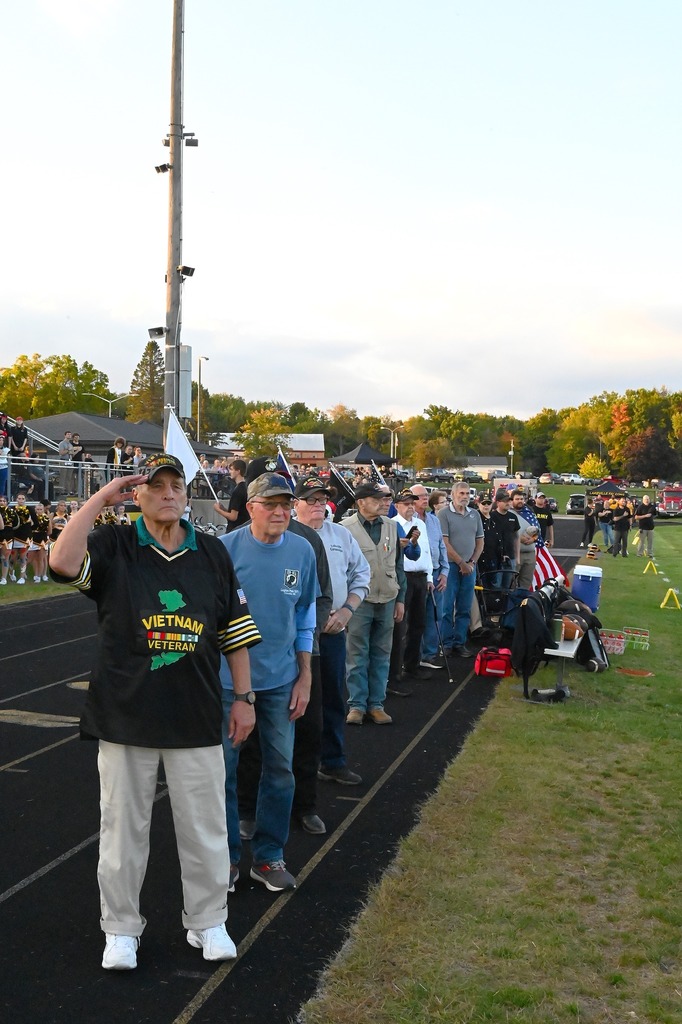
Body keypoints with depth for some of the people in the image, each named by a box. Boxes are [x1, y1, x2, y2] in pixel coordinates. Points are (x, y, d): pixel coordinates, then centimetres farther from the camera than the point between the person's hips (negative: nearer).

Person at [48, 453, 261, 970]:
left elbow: (235, 630, 9)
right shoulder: (113, 546, -2)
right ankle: (121, 928, 28)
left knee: (205, 825, 10)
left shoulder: (213, 553, 5)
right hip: (125, 715, -1)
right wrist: (100, 498, -18)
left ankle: (208, 922, 29)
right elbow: (63, 562, -24)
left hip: (198, 717, 2)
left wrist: (243, 698, 7)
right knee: (123, 826, 10)